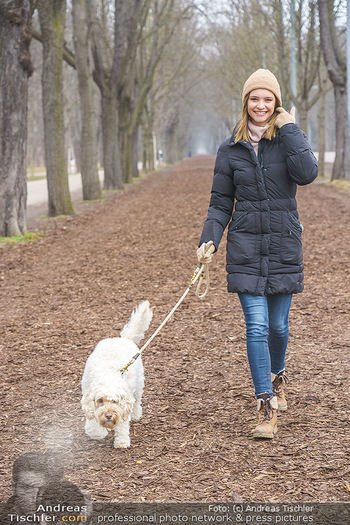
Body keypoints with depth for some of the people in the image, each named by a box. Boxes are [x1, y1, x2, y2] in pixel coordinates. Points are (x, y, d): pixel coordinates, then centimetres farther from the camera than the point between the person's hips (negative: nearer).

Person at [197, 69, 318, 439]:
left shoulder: (289, 139, 0)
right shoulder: (231, 149, 4)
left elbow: (306, 174, -21)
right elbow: (221, 203, 6)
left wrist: (289, 129, -15)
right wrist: (209, 240, -8)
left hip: (283, 245, 0)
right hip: (245, 246, 0)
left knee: (278, 324, 9)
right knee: (256, 325, -8)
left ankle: (277, 377, 40)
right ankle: (267, 408, -5)